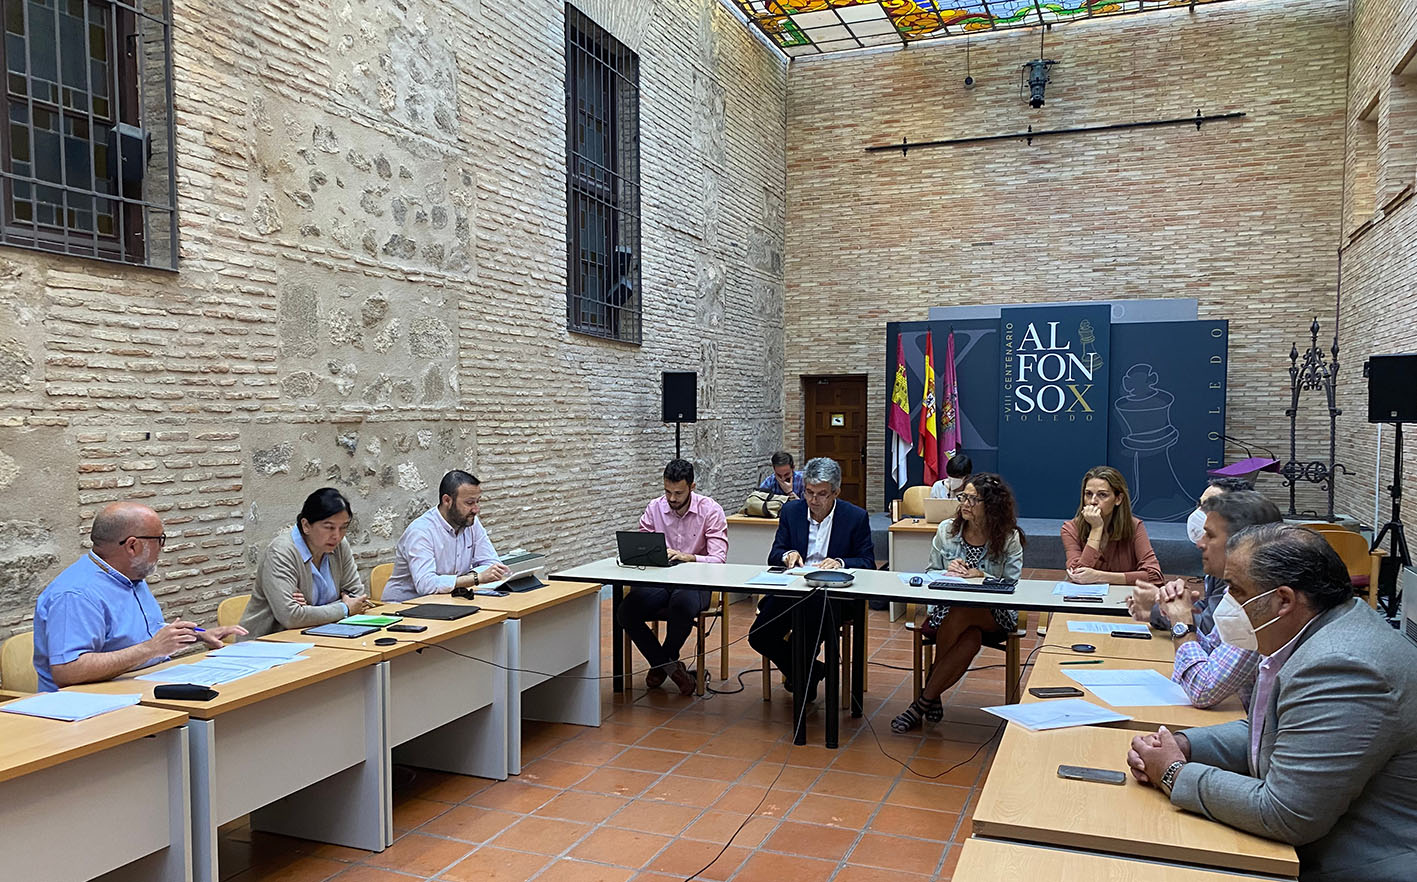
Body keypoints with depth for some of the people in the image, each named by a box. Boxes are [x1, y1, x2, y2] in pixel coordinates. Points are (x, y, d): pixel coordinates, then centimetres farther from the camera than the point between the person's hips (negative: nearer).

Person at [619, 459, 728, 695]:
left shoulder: (711, 511, -4)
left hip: (695, 582, -3)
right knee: (626, 611, -25)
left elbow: (718, 559, -13)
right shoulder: (654, 509, 6)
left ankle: (662, 662, -5)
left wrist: (688, 557, -32)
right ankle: (669, 665, -2)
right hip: (658, 582, 4)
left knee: (681, 604, -38)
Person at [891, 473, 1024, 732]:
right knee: (970, 640, -33)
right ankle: (933, 699, -12)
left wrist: (982, 577, -22)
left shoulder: (1010, 538, -2)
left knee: (960, 614, -35)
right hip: (947, 607, 1)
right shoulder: (946, 530, 4)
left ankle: (925, 699, -21)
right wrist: (948, 572, -14)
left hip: (994, 614, -1)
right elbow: (931, 574, 8)